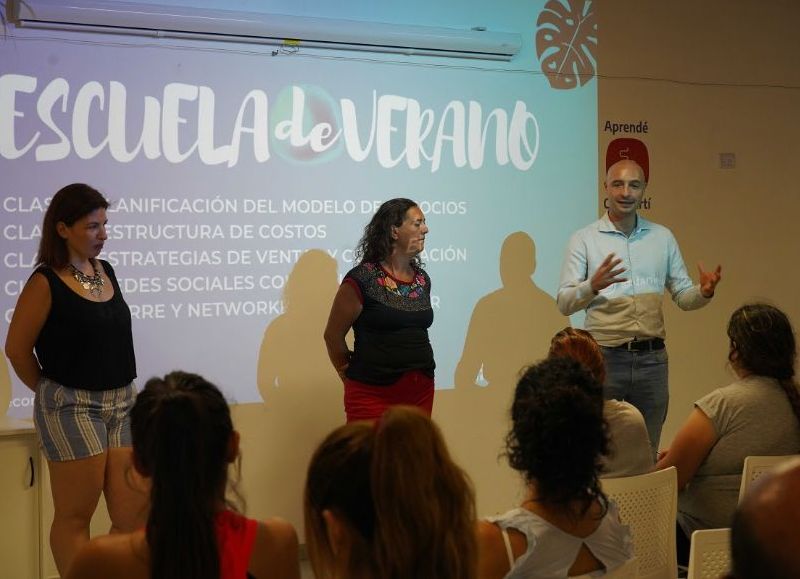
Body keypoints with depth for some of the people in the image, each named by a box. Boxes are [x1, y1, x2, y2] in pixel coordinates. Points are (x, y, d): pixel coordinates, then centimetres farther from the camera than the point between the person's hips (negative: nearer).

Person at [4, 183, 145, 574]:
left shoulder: (106, 271, 8)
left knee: (133, 514, 7)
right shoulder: (45, 283, -11)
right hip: (72, 406, -6)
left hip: (122, 401, 6)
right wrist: (51, 392, 5)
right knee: (75, 516, 3)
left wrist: (121, 392, 12)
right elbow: (17, 349, -7)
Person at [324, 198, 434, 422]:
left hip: (421, 392, 6)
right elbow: (333, 335, -1)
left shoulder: (422, 279, 11)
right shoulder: (362, 280, -9)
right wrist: (353, 378, 9)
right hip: (374, 394, -6)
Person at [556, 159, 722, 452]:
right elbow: (564, 303, -5)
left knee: (648, 452, 8)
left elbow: (683, 296, 12)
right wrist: (593, 286, -25)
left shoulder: (663, 237, 11)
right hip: (605, 358, -3)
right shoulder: (584, 239, 1)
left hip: (652, 358, 3)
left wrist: (704, 292, -10)